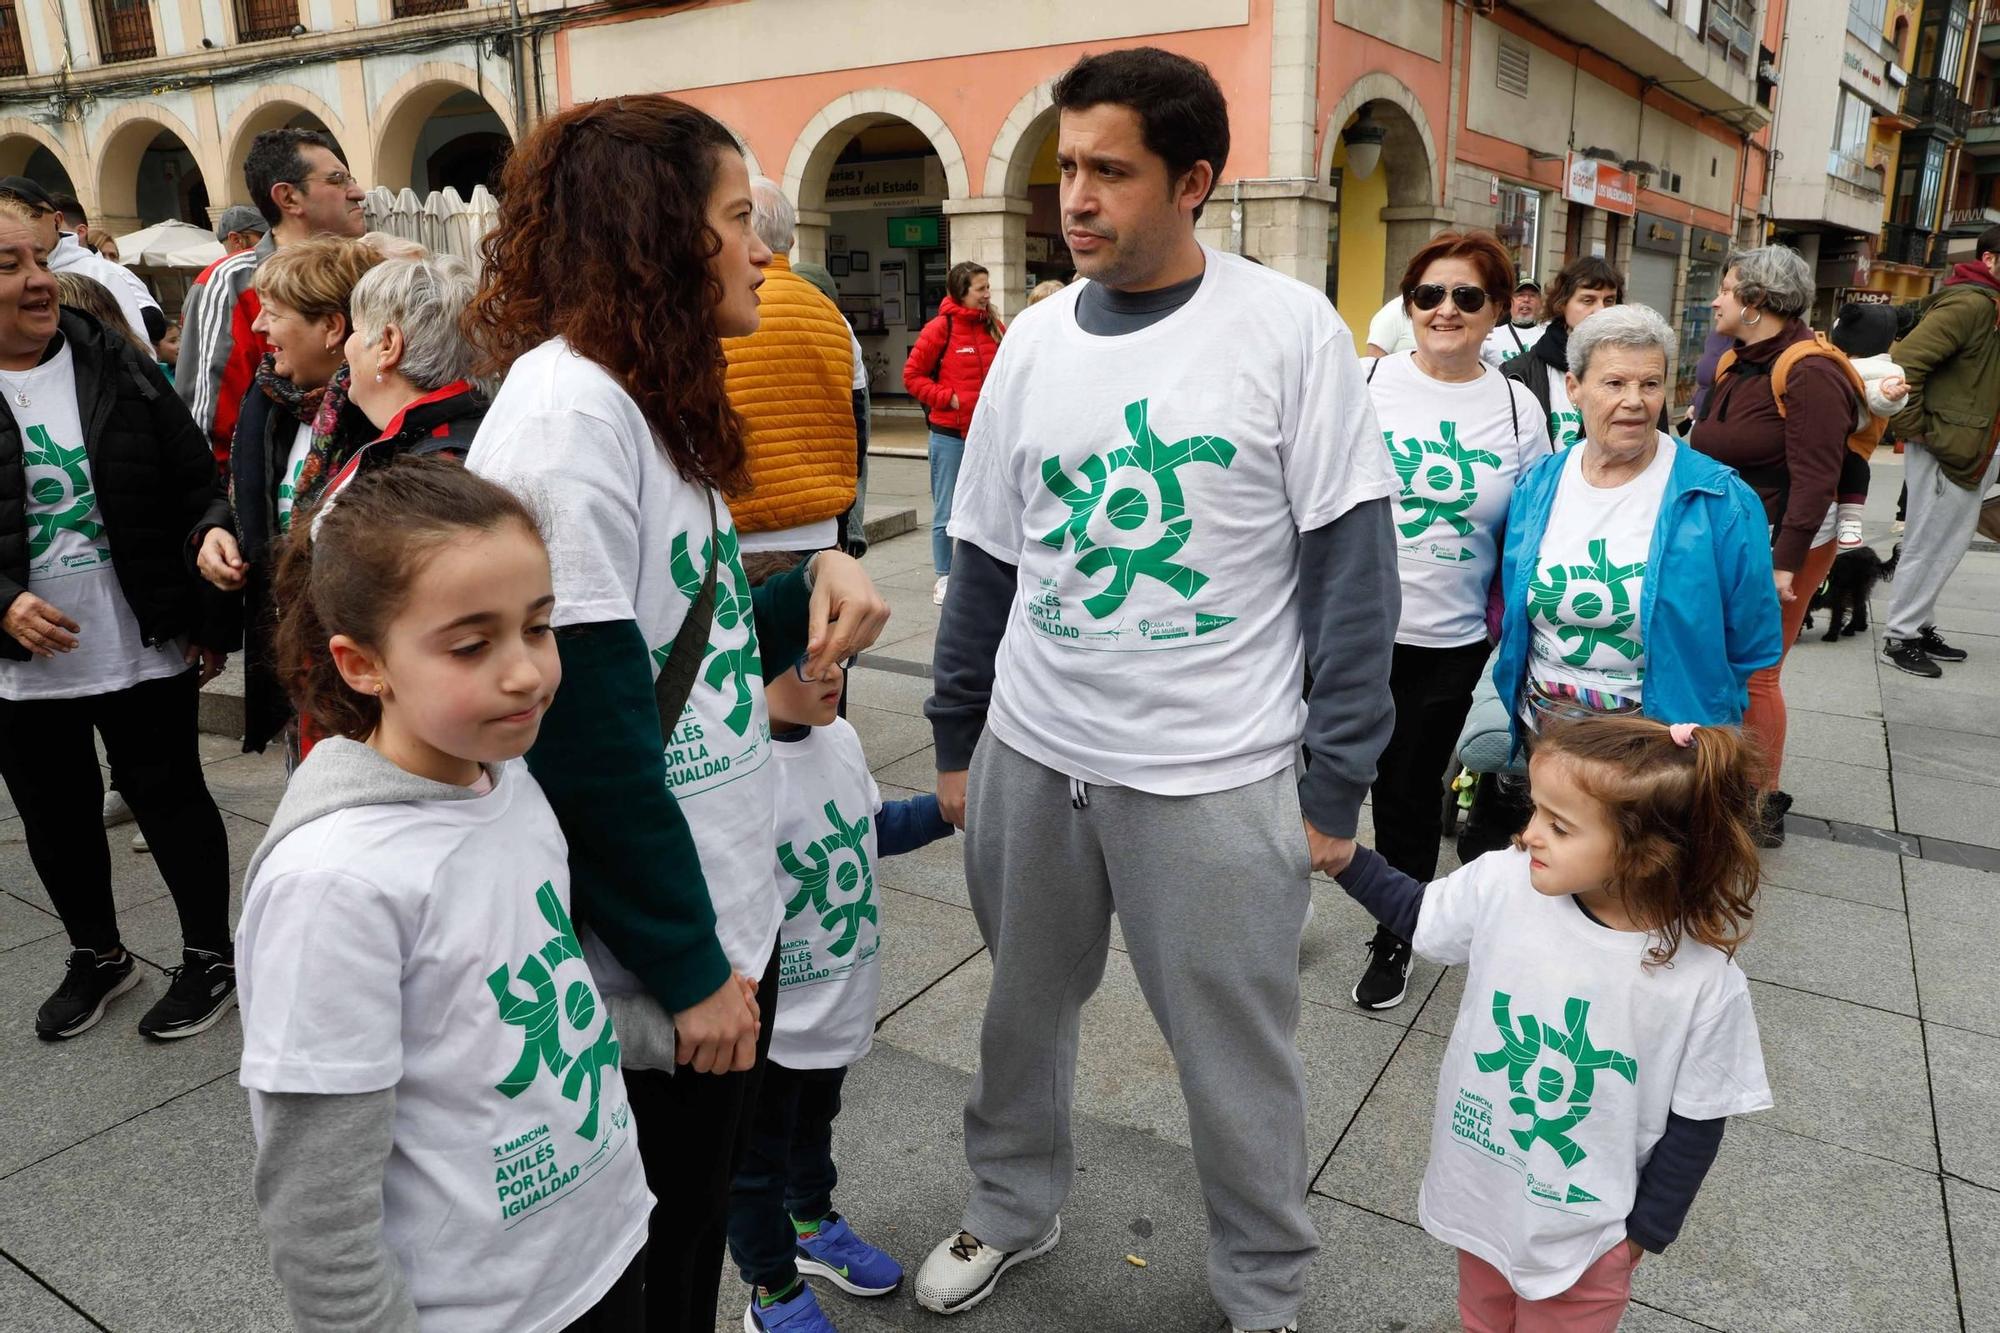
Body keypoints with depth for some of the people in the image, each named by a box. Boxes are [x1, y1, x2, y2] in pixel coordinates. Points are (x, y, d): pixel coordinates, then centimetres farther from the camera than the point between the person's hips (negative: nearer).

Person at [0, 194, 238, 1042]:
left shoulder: (115, 366, -1)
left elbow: (194, 491, 0)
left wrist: (205, 620, -2)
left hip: (145, 650, -1)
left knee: (169, 796, 8)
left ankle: (209, 955, 24)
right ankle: (97, 956, 35)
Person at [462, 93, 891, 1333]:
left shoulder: (656, 397, 9)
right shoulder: (566, 411, -21)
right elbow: (587, 736, -23)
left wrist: (812, 585, -5)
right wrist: (686, 965, -16)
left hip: (729, 911, 9)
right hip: (649, 963, -8)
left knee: (702, 1215, 24)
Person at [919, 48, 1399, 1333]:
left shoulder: (1290, 328, -8)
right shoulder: (1036, 339, 4)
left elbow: (1354, 567, -7)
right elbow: (986, 560, 10)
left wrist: (1339, 781, -8)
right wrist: (956, 740, 13)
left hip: (1215, 773, -3)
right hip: (1030, 754, 4)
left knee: (1235, 1053, 10)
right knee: (1025, 1004, 19)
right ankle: (1014, 1202, 46)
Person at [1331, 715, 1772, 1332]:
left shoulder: (1705, 983, -26)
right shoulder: (1502, 882, -20)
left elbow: (1697, 1124, -13)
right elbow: (1416, 912, 2)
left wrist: (1647, 1230, -4)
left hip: (1581, 1229, -3)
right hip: (1480, 1188, 3)